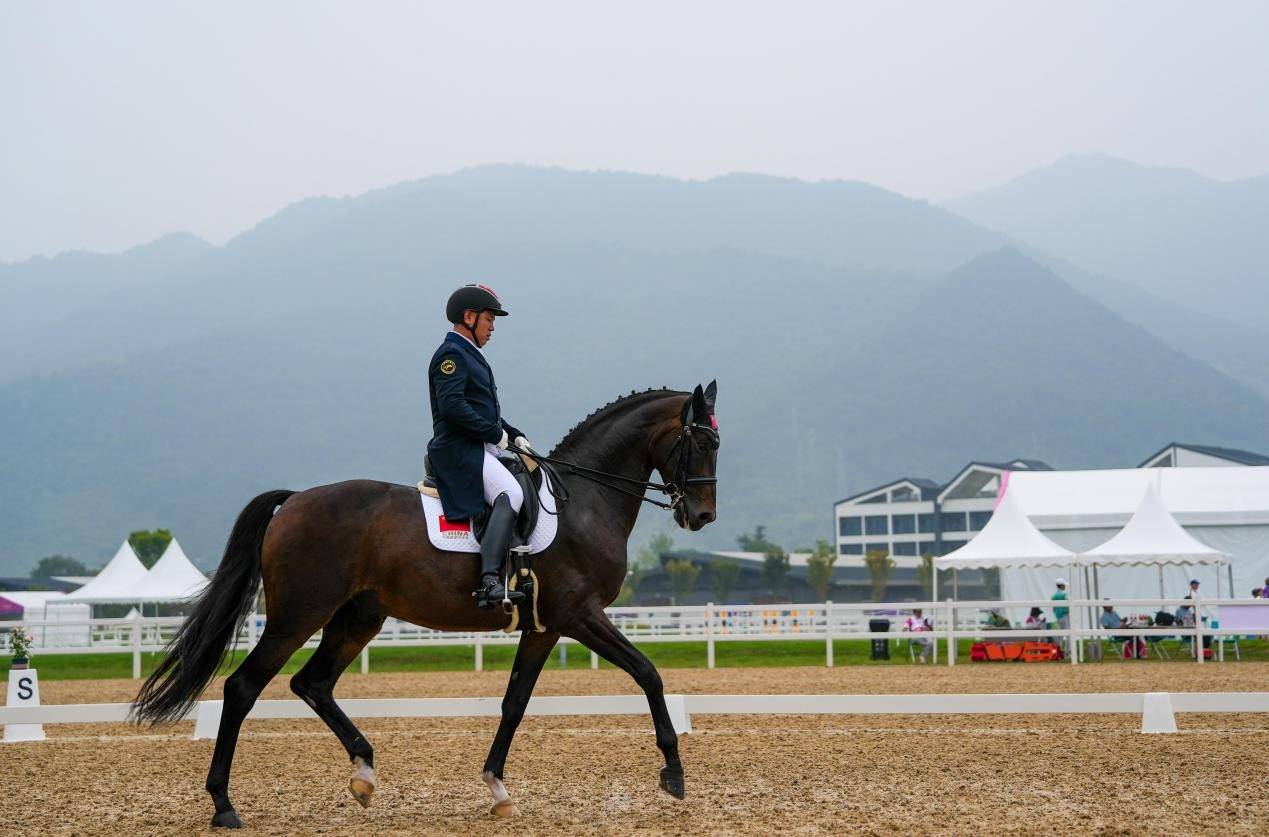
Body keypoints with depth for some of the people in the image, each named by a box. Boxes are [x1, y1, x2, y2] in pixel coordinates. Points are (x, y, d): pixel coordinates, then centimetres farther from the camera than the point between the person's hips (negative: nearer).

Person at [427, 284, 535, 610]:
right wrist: (495, 433, -16)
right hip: (460, 451, -11)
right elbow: (452, 405, -22)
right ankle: (489, 580, -41)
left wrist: (514, 435, 14)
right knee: (510, 494, -30)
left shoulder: (470, 355, 25)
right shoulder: (451, 354, -9)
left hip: (482, 449, 11)